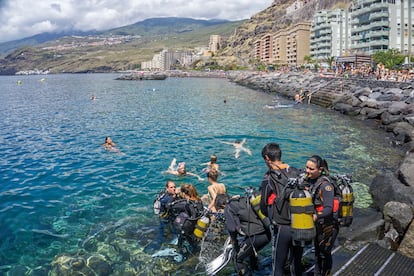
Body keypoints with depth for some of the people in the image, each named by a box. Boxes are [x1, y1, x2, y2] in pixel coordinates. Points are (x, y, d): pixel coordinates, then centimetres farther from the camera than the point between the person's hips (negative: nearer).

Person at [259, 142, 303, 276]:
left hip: (282, 228, -5)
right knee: (296, 262, 22)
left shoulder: (269, 179, -15)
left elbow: (264, 207, -8)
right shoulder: (296, 173, -2)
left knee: (278, 264, 12)